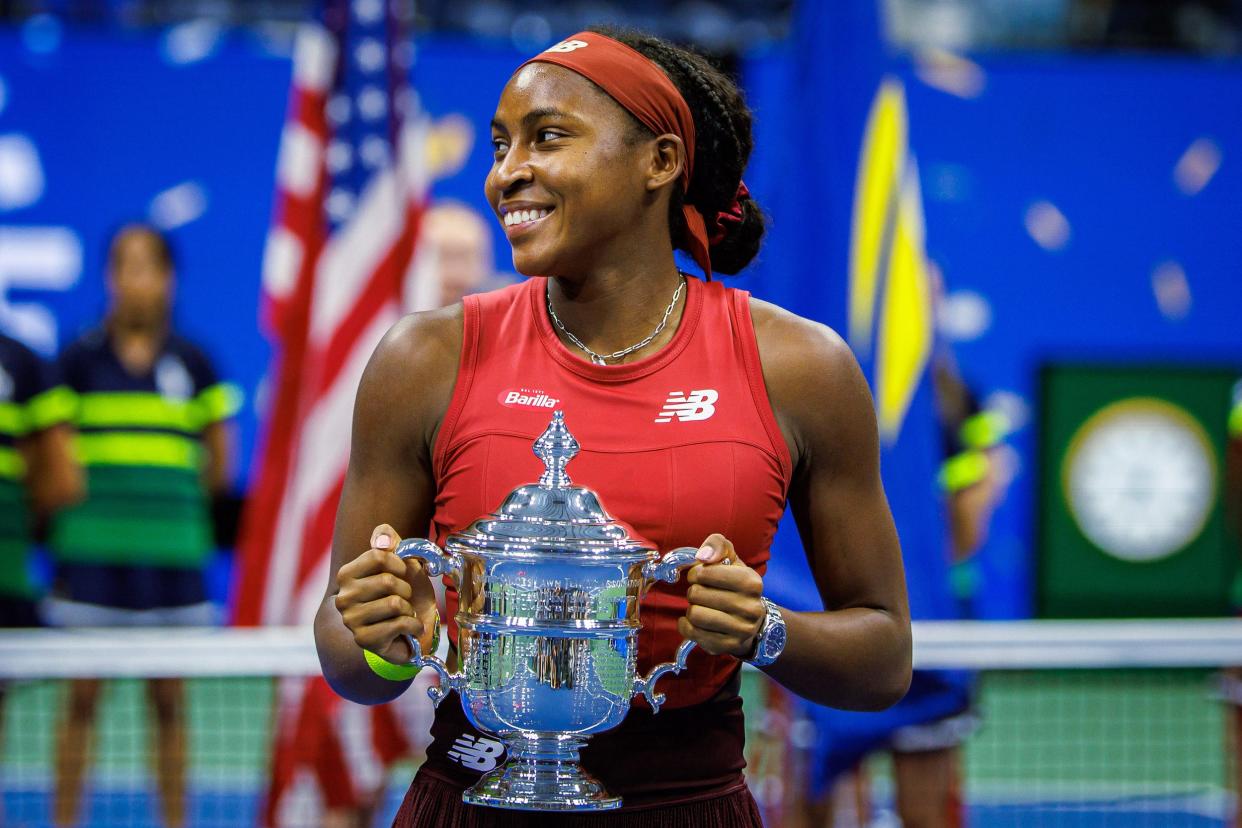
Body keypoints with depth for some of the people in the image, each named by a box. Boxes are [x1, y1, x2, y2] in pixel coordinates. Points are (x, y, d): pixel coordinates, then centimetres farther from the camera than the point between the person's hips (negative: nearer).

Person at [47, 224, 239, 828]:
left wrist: (164, 498, 3)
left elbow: (219, 468, 11)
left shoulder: (191, 365, 6)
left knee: (169, 699, 5)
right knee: (82, 697, -1)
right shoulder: (79, 360, 2)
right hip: (91, 552, -1)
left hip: (172, 553, 1)